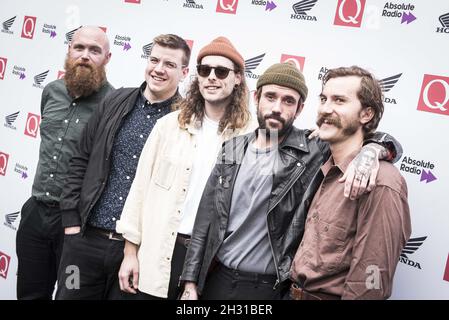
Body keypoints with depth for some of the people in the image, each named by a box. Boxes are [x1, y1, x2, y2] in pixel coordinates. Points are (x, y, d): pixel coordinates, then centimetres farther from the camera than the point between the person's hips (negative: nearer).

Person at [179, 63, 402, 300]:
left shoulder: (313, 151, -10)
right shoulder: (232, 149, 1)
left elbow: (382, 139, -5)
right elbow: (206, 220, 3)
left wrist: (370, 150, -28)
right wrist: (191, 282, 1)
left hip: (267, 288, -2)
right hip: (216, 278, 3)